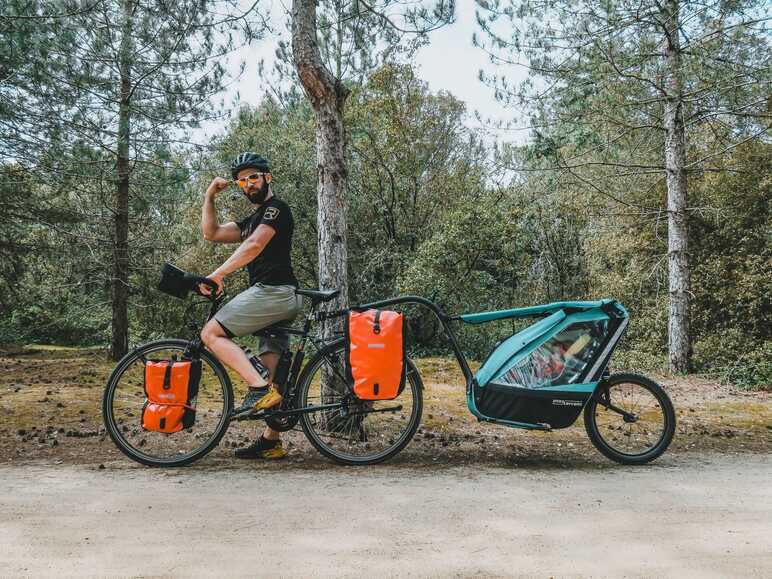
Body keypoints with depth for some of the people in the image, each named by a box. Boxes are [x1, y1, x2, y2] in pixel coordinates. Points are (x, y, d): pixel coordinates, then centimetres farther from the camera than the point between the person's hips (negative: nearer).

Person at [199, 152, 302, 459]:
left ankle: (260, 387, -21)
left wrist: (218, 274, -24)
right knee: (273, 372, 8)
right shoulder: (253, 219, 27)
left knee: (211, 333, -12)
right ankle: (271, 441, 12)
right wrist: (210, 195, 17)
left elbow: (254, 245, -19)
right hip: (278, 297, 10)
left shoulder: (276, 208, -3)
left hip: (272, 291, -9)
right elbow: (211, 233, 21)